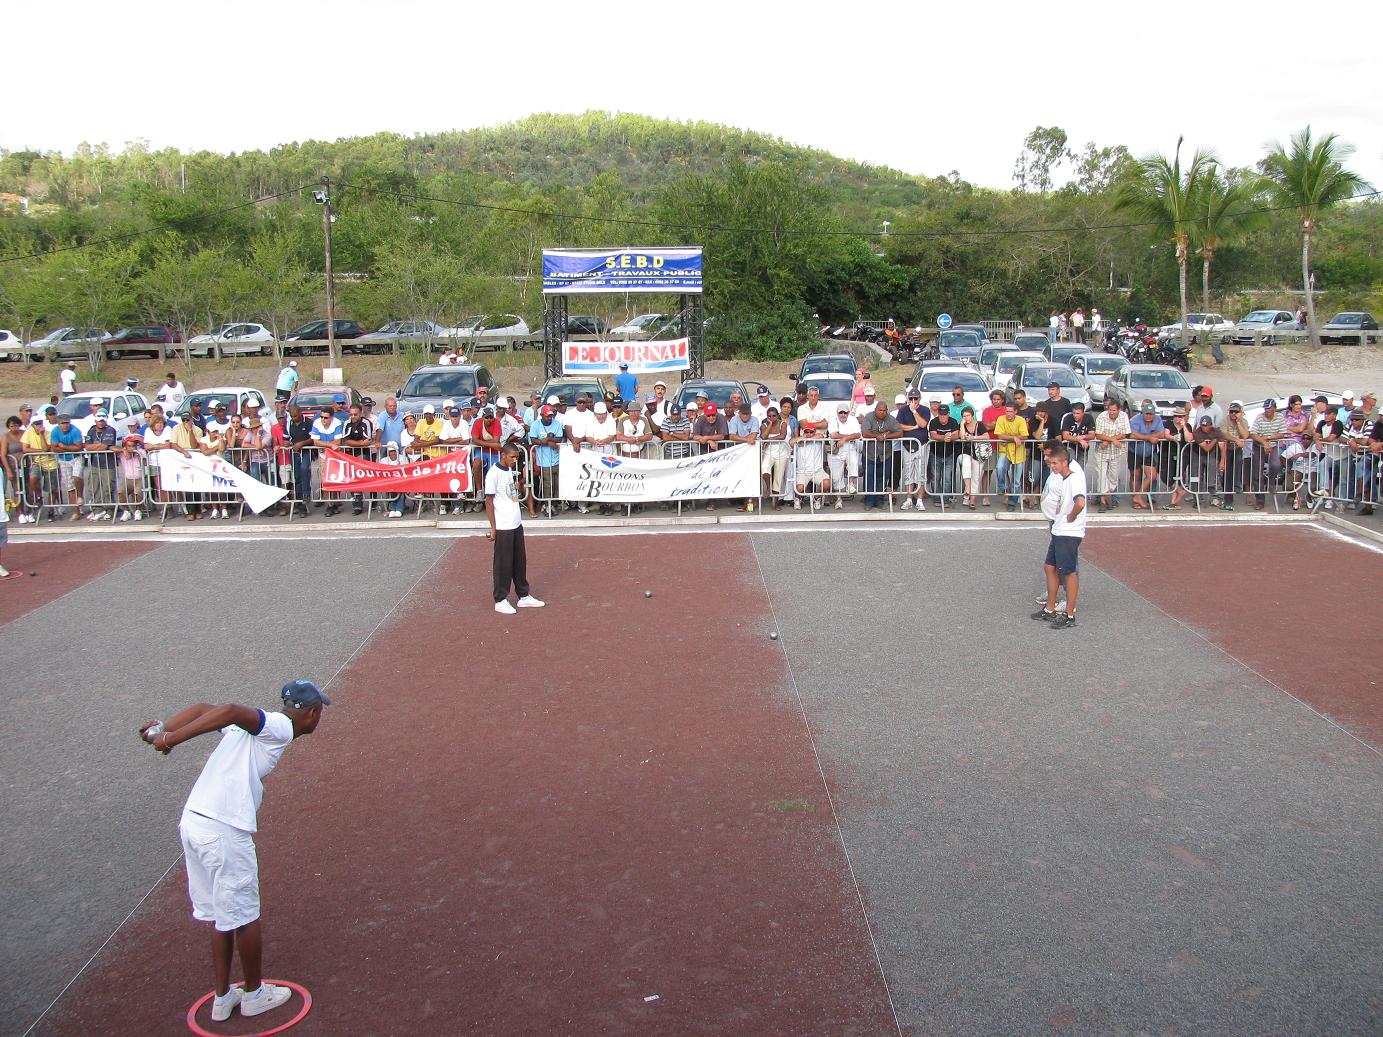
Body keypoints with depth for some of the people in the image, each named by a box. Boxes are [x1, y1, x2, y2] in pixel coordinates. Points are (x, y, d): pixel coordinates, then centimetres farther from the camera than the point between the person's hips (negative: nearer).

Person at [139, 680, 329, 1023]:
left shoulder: (253, 725, 19)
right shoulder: (279, 727, -7)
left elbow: (203, 709, 14)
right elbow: (231, 711, -21)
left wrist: (164, 727, 1)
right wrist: (173, 738, -22)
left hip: (191, 824, 9)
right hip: (224, 832, -9)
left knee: (219, 913, 20)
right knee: (244, 916, 8)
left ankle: (223, 997, 30)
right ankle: (254, 994, 24)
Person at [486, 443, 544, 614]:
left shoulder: (511, 470, 11)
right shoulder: (493, 473, -14)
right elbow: (489, 501, -14)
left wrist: (520, 486, 5)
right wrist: (493, 528, -14)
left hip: (516, 524, 8)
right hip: (503, 527, -8)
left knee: (520, 561, 14)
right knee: (503, 563, 1)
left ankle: (524, 596, 23)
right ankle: (500, 601, 11)